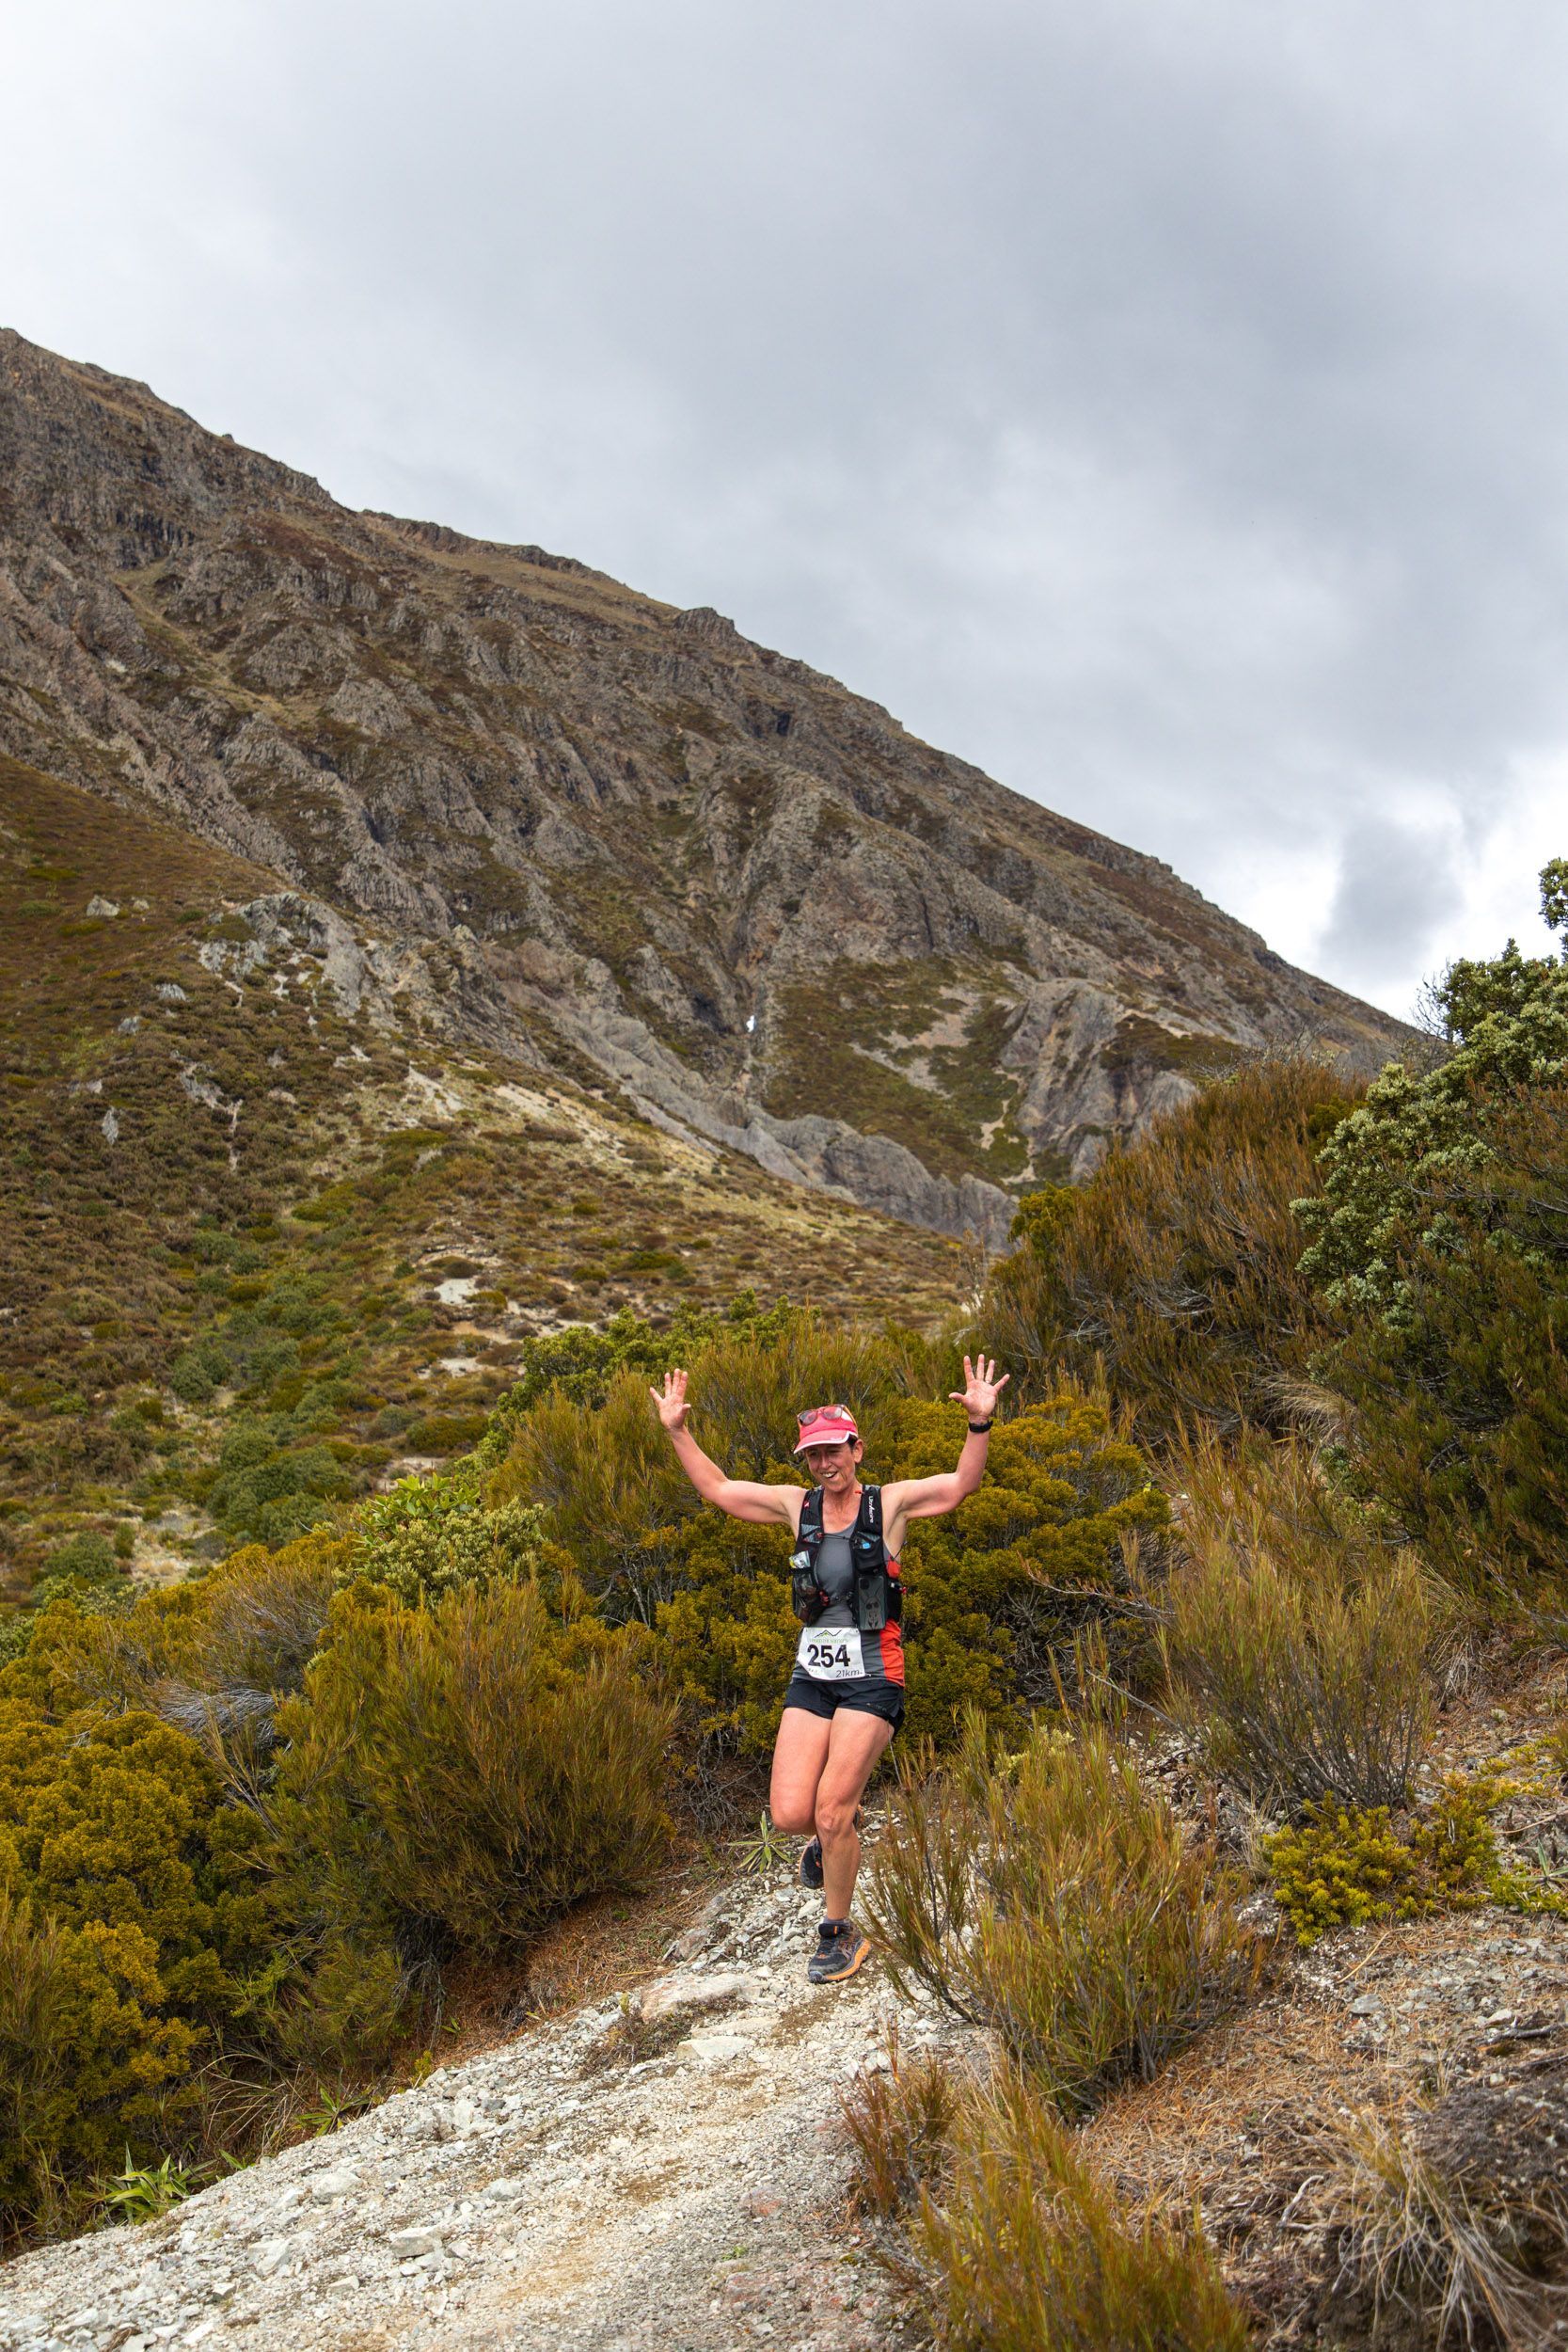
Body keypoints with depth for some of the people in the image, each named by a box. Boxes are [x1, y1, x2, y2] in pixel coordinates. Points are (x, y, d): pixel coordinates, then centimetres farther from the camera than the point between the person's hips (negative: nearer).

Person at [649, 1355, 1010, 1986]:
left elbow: (961, 1484, -15)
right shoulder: (798, 1506, 7)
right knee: (790, 1813, -6)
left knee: (832, 1811, -7)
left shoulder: (889, 1503, -3)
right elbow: (717, 1489, 15)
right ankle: (836, 1835, 31)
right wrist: (678, 1432, 7)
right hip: (812, 1674, 4)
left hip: (872, 1677, -4)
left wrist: (980, 1424, -31)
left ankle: (840, 1934, 15)